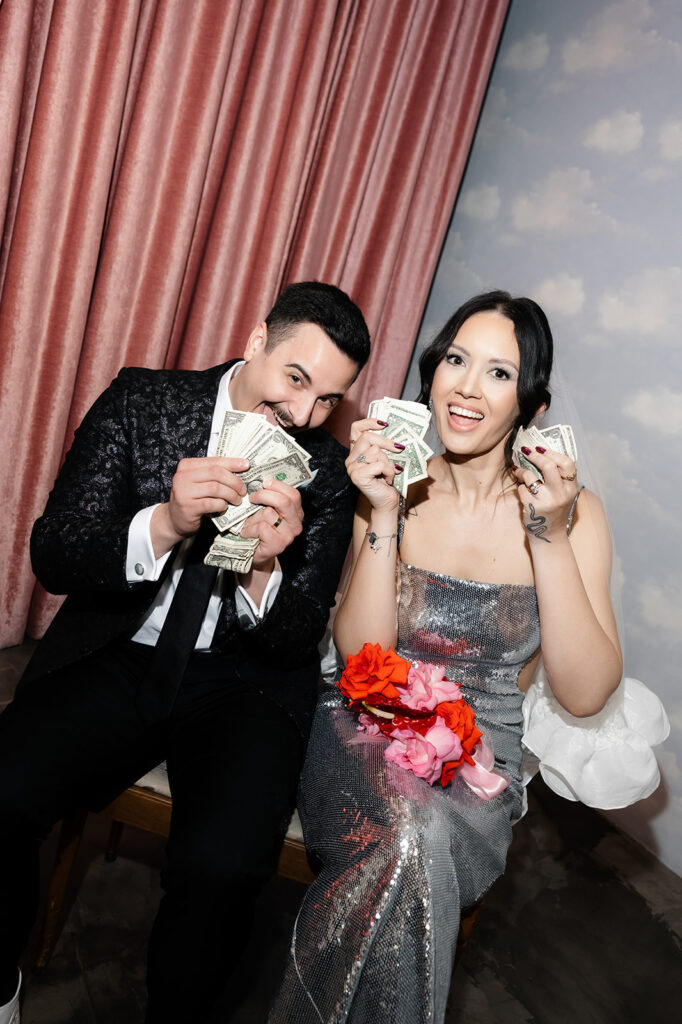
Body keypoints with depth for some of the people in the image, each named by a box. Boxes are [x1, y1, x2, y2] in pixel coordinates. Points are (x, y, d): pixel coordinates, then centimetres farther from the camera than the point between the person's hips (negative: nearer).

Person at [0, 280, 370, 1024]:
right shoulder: (141, 401, -2)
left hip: (240, 683, 0)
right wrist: (164, 524, -27)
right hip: (115, 656, 1)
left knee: (220, 866, -26)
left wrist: (266, 569, -25)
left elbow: (293, 643, -3)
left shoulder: (329, 477, -2)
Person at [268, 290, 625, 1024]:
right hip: (367, 738, 1)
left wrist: (550, 536, -20)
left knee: (414, 837, -31)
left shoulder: (571, 511, -3)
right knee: (410, 838, -31)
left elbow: (585, 694, -11)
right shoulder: (398, 488, 0)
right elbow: (360, 656, -8)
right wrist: (385, 516, -18)